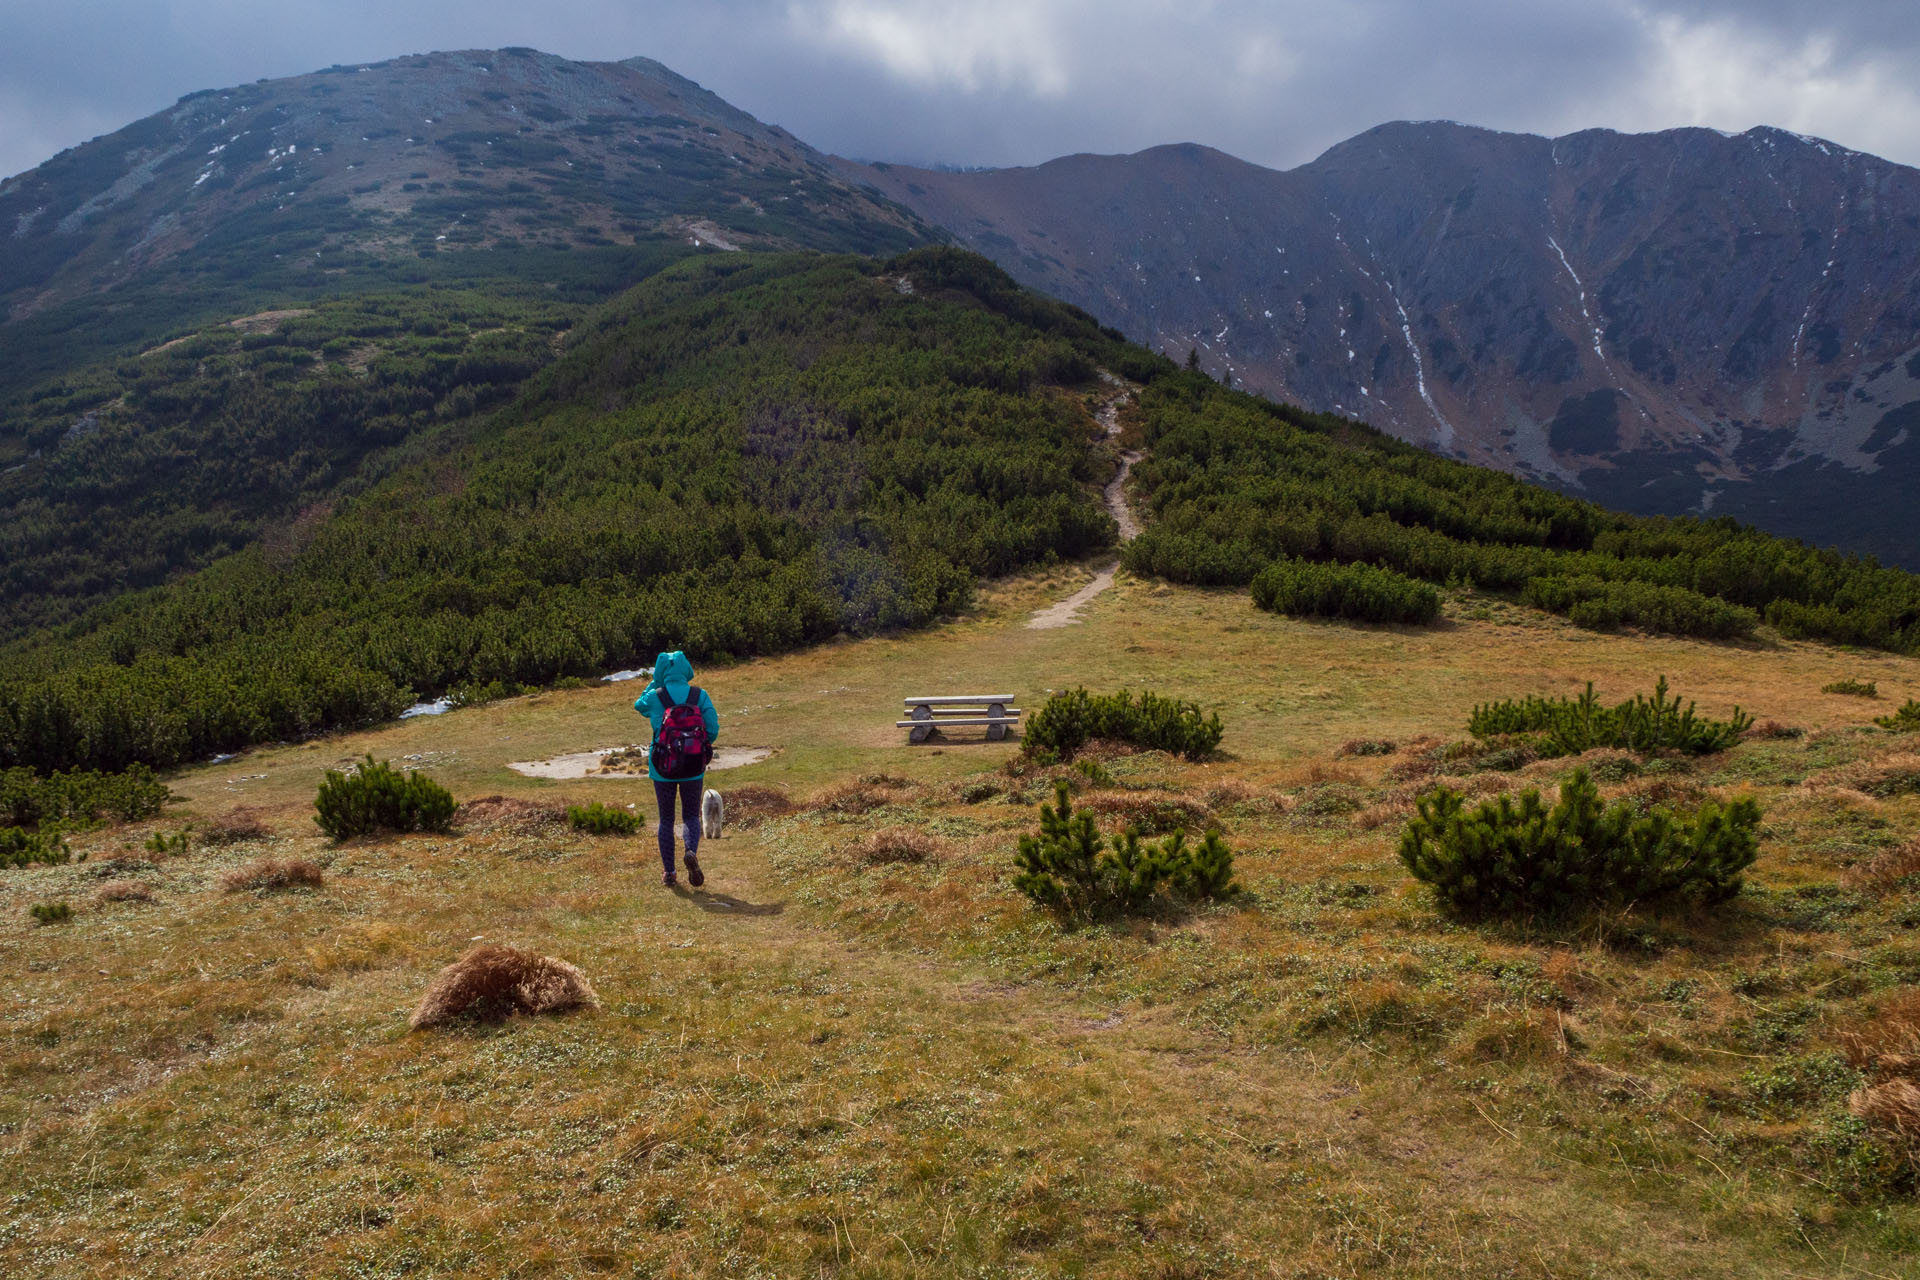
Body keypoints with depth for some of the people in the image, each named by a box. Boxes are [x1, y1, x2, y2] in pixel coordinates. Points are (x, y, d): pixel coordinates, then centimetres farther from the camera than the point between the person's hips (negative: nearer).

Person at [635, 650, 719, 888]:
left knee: (666, 819, 16)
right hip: (693, 767, 0)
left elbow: (639, 706, 13)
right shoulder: (700, 696, -8)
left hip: (662, 768, 0)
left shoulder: (655, 697, -10)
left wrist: (656, 682, 9)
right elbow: (712, 731, -9)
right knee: (691, 816, 17)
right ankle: (692, 851, -13)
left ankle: (669, 874, 15)